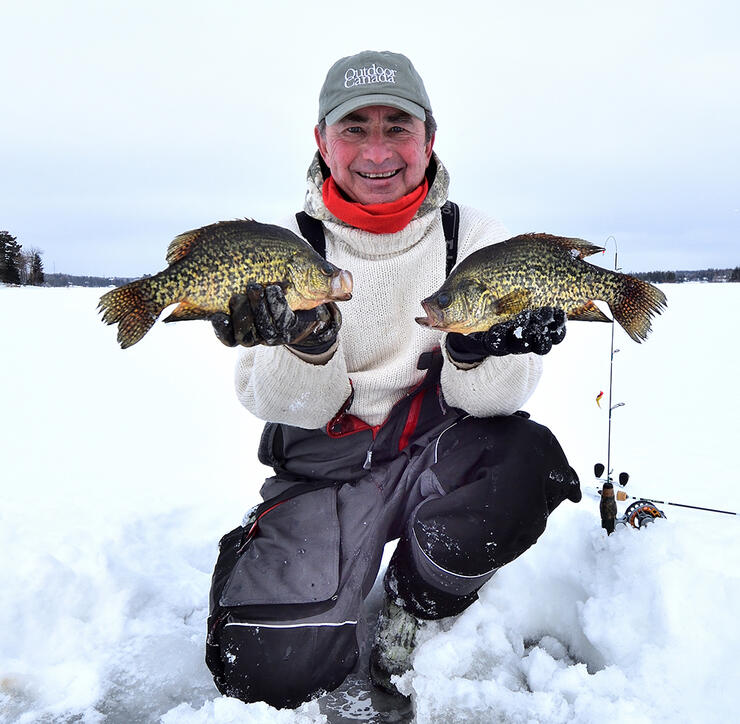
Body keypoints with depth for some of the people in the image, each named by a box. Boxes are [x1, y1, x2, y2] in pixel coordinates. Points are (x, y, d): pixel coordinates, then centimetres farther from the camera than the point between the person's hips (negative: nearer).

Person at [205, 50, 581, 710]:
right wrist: (306, 344, -30)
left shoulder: (477, 239, -4)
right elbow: (292, 408, -8)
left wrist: (477, 351, -31)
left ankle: (419, 602, 1)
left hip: (437, 453, 2)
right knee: (269, 667, -18)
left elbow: (489, 399, -8)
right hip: (325, 468, -1)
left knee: (528, 460, -30)